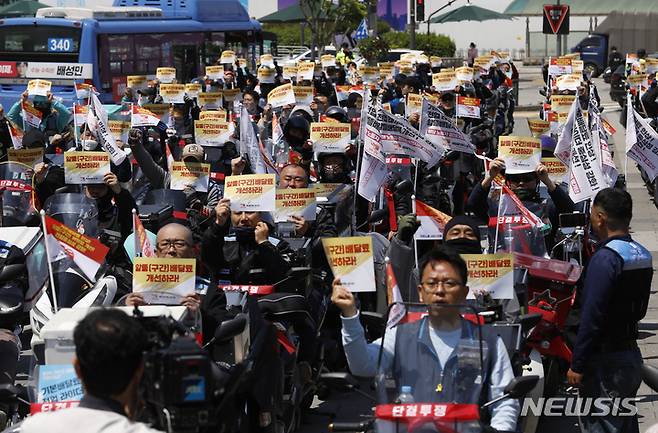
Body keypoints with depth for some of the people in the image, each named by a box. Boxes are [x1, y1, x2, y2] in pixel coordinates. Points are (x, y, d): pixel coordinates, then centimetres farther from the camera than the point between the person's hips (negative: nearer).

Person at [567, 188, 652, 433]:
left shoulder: (606, 258, -19)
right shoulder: (642, 255, 9)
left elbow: (592, 317, -22)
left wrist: (577, 365, -18)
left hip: (606, 361, -9)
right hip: (632, 354, 9)